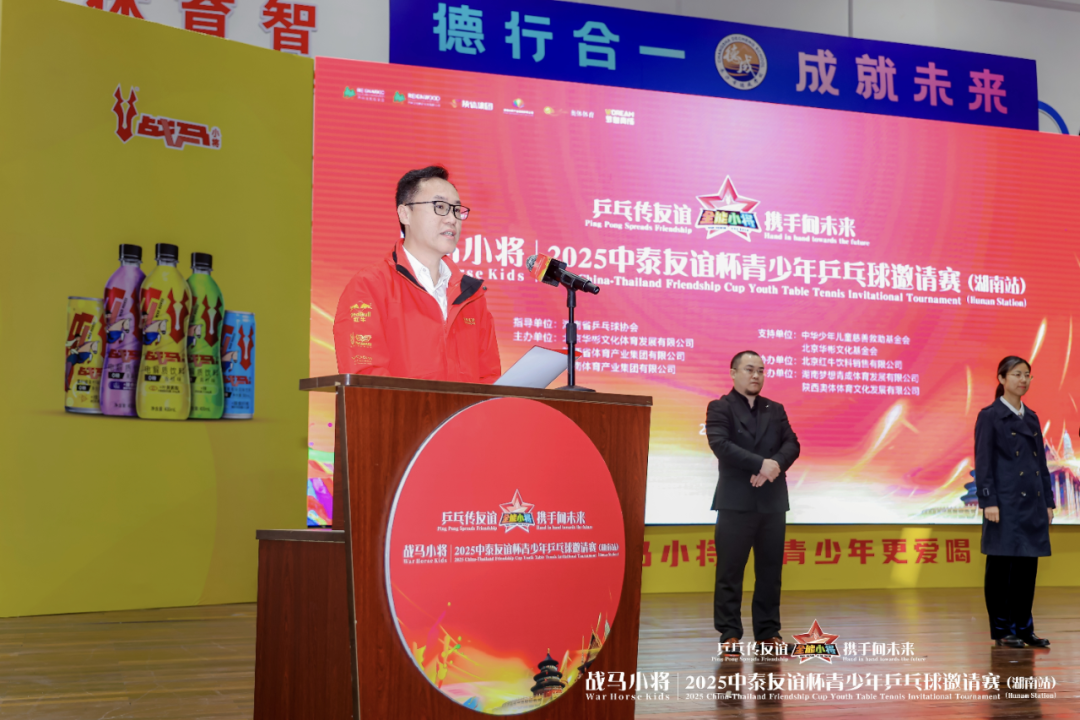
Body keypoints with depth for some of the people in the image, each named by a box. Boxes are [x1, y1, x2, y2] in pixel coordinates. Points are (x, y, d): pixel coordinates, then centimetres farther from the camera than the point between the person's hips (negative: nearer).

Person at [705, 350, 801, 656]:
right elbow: (720, 445, -15)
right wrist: (760, 464, -21)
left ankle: (768, 632, 14)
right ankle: (729, 634, 3)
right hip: (736, 502, -4)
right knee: (730, 571, -2)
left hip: (772, 502, 4)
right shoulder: (720, 408, 1)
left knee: (770, 570, 7)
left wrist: (775, 465, -16)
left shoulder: (775, 410, 15)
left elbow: (792, 445, 4)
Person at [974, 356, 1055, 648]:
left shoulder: (1031, 418, 14)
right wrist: (988, 502, -15)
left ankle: (1024, 627, 15)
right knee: (1001, 566, 0)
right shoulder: (990, 416, -4)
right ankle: (1002, 630, 6)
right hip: (1006, 501, -6)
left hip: (1033, 503, 6)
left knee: (1027, 566, 7)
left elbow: (1041, 461, 16)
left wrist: (1048, 501, 11)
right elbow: (983, 462, -9)